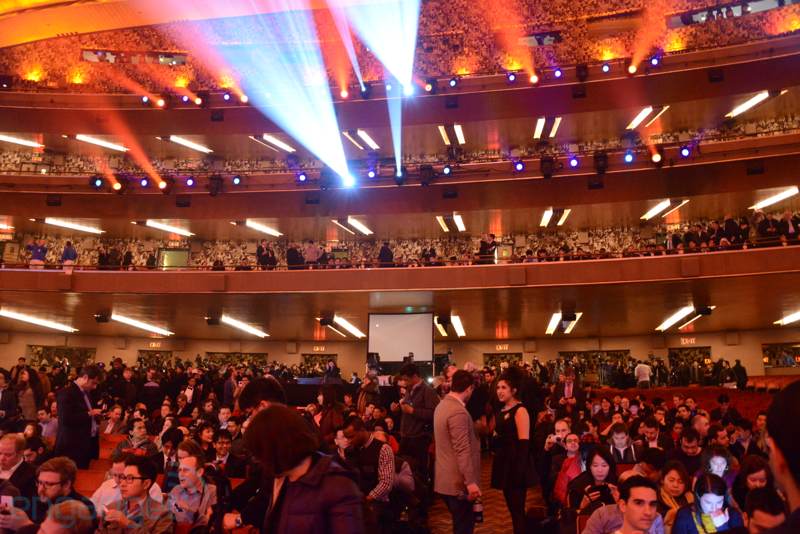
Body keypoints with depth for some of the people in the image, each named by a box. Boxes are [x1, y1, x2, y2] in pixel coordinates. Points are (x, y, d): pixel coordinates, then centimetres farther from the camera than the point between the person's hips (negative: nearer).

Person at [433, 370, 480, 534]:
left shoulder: (442, 405, 10)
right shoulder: (458, 412, -22)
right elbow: (462, 450, -25)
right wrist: (470, 482, -24)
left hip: (446, 478, 10)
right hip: (458, 481, -10)